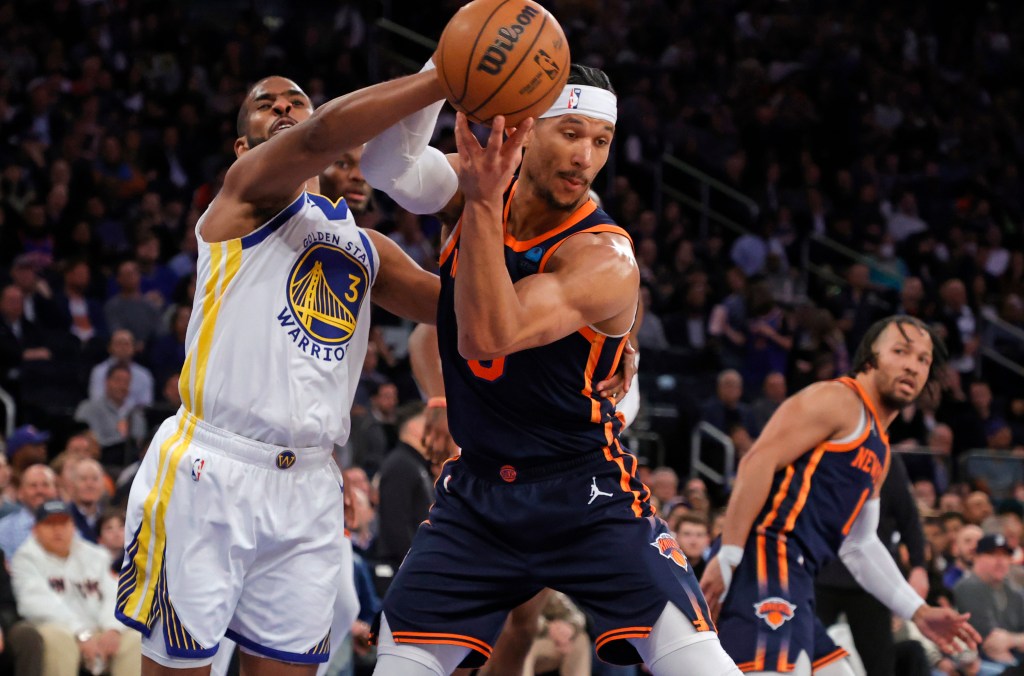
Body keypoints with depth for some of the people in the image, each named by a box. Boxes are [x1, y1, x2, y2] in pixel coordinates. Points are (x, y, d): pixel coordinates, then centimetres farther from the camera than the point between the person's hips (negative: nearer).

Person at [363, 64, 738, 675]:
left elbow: (488, 338, -33)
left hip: (586, 493, -5)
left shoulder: (605, 258, -20)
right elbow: (388, 167, -22)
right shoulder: (485, 182, -3)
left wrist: (484, 204, -42)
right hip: (477, 488, 5)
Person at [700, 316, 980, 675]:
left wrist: (919, 612, 28)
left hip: (794, 583, 11)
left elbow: (859, 546, 32)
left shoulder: (879, 450, 28)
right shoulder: (838, 400, -1)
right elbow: (757, 462, -13)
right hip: (768, 563, -11)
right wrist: (727, 558, -20)